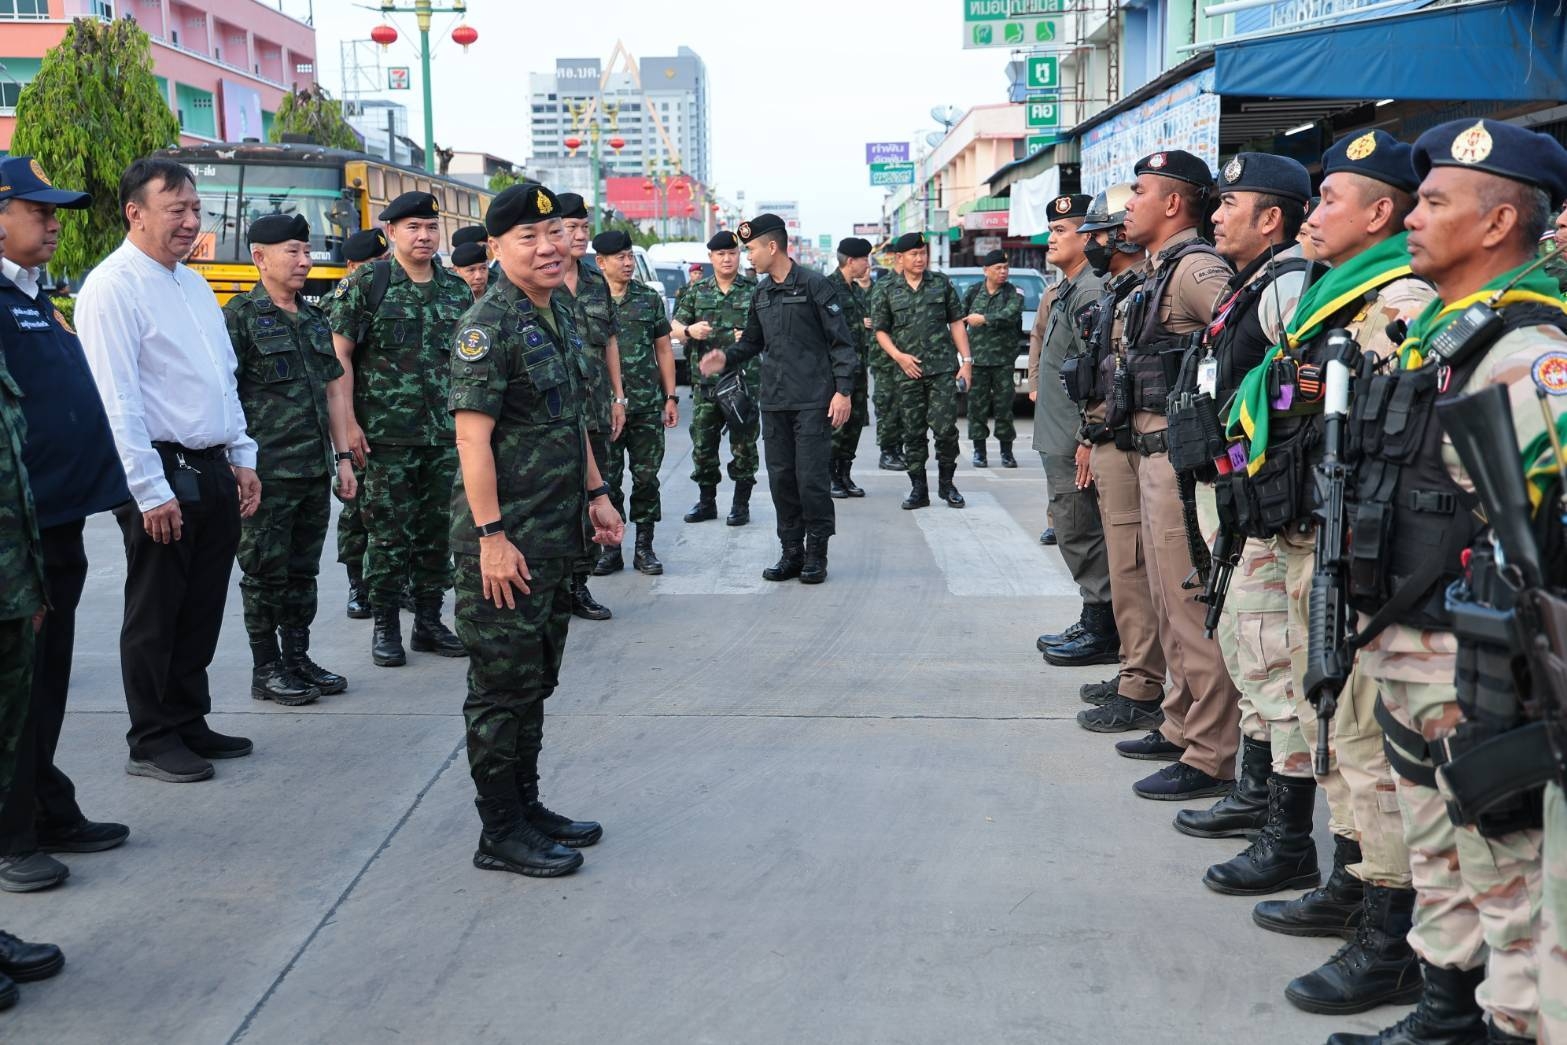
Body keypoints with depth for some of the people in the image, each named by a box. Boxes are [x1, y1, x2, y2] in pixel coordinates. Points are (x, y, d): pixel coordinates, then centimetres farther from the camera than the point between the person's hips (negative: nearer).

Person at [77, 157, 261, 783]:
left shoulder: (194, 285, 15)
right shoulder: (113, 287, -12)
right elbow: (116, 400, -18)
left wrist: (242, 458, 16)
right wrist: (150, 491, -20)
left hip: (214, 472, 8)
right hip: (161, 477, -8)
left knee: (202, 611, 14)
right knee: (155, 615, 3)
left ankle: (189, 724, 26)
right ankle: (151, 744, 13)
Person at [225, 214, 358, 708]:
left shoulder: (314, 318, 15)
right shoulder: (240, 316, -7)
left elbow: (334, 389, 18)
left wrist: (343, 456, 13)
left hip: (315, 470, 7)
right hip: (267, 471, -6)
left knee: (303, 572, 13)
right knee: (266, 574, 2)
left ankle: (298, 658, 24)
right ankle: (266, 670, 11)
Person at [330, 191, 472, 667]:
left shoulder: (457, 290, 10)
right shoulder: (366, 284, -3)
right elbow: (340, 354, -5)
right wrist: (349, 422, -11)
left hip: (446, 434, 4)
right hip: (386, 436, -4)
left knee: (438, 530, 9)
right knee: (389, 533, 1)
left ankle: (429, 620, 21)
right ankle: (386, 627, 12)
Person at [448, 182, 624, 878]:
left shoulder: (561, 312, 13)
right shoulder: (488, 326, -15)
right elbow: (472, 436, -20)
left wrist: (596, 493, 18)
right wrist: (491, 536, -23)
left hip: (556, 533, 9)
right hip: (506, 537, -9)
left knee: (536, 680, 17)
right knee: (504, 684, -1)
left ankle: (527, 806, 29)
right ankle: (501, 834, 10)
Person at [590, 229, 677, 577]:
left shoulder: (649, 298, 6)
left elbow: (663, 350, 9)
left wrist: (671, 397, 4)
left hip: (648, 406, 1)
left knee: (647, 477, 5)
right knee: (607, 480, 4)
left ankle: (644, 547, 14)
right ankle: (610, 549, 15)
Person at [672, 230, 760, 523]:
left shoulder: (754, 291, 3)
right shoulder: (695, 291, 11)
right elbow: (674, 326, 11)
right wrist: (689, 330, -11)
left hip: (744, 380, -3)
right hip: (706, 381, 3)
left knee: (743, 443, 1)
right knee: (702, 444, 7)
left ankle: (741, 504, 10)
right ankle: (706, 501, 19)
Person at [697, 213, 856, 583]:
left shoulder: (814, 286, -6)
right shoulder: (761, 294, 14)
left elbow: (840, 341, -6)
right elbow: (753, 342, 24)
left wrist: (843, 390, -12)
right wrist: (726, 357, 5)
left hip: (813, 400, -6)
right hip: (774, 401, 7)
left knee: (811, 477, -6)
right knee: (781, 478, 7)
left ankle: (816, 554, 6)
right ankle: (791, 552, 16)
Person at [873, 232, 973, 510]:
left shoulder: (941, 283, 7)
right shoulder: (890, 291, 8)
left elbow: (956, 323, 8)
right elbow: (880, 330, 10)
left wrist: (966, 360, 1)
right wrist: (898, 356, -6)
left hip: (943, 369, -1)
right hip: (909, 372, 1)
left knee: (945, 428, -8)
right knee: (913, 432, 5)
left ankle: (946, 483, 10)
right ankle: (918, 489, 13)